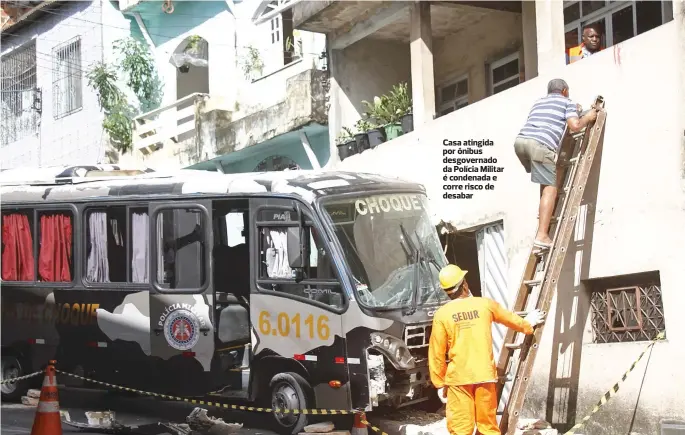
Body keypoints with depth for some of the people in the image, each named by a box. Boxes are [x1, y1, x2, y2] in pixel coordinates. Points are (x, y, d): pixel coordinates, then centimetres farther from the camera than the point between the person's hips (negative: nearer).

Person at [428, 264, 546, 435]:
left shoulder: (442, 314, -4)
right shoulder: (485, 304, 2)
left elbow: (437, 353, -3)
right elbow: (510, 319, 21)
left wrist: (440, 383, 7)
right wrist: (527, 325, 42)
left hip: (458, 377, -2)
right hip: (485, 375, 2)